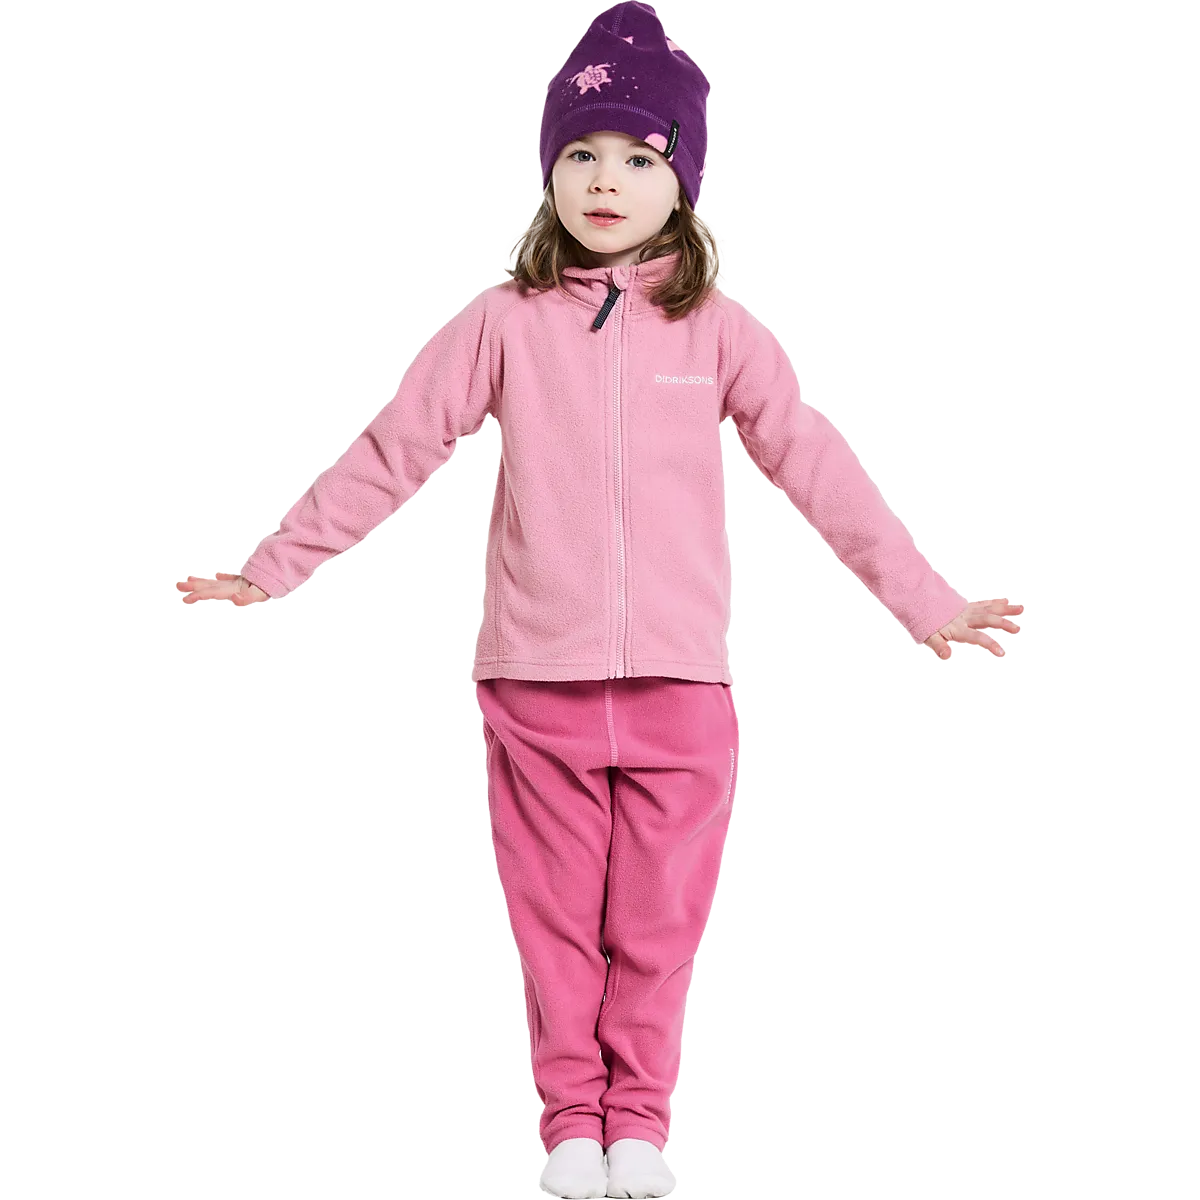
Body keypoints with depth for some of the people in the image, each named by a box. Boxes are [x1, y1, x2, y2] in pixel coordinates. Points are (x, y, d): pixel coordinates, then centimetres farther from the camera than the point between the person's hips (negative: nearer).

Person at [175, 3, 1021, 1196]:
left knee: (657, 923, 5)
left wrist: (930, 602, 4)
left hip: (680, 682, 0)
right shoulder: (505, 322, 3)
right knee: (555, 921, 6)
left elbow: (819, 468, 5)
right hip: (536, 681, 0)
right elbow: (387, 454, 5)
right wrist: (264, 569, 5)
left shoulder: (717, 331, 3)